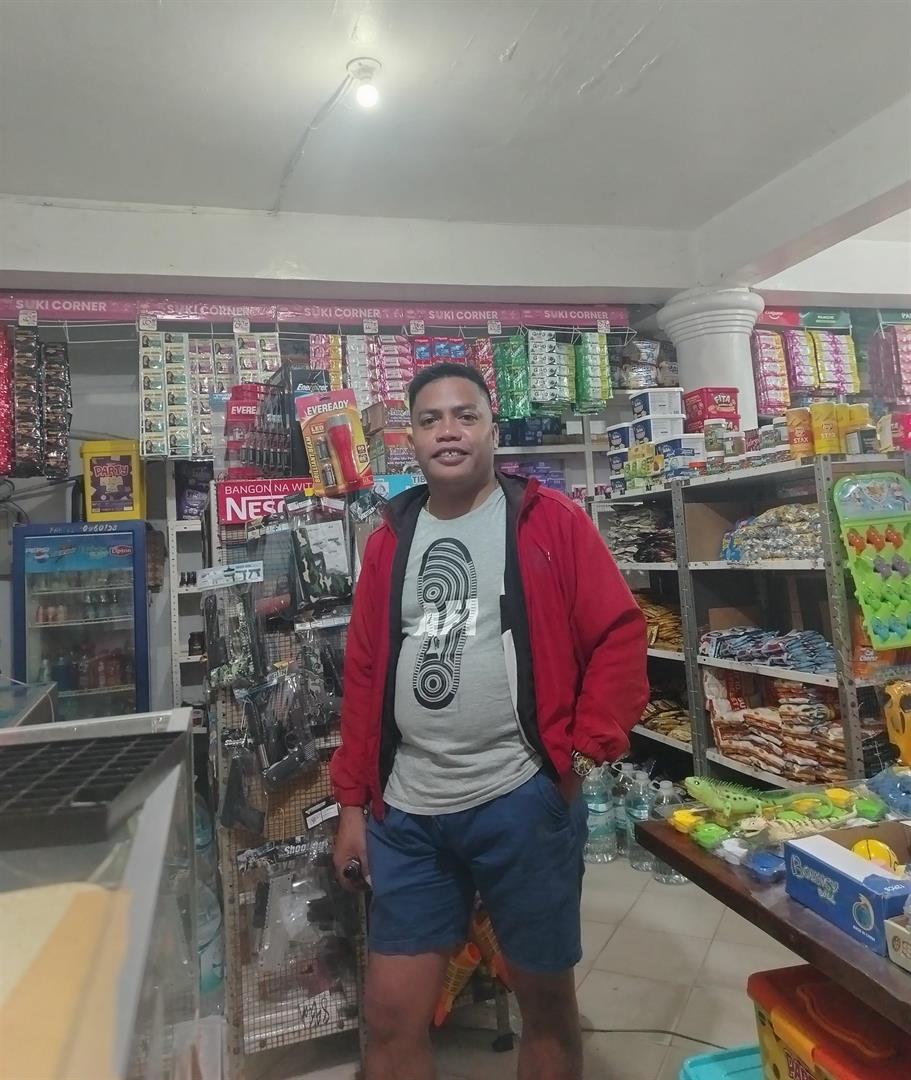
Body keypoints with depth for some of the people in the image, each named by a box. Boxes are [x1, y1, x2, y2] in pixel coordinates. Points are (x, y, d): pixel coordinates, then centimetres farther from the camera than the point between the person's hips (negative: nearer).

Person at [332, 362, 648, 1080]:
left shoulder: (549, 519, -3)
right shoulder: (390, 539, 9)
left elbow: (621, 633, -4)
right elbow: (364, 675, 10)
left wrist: (586, 749, -8)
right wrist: (352, 801, 9)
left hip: (523, 799, -3)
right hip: (407, 812, 4)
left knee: (546, 1000, 16)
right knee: (391, 1016, 13)